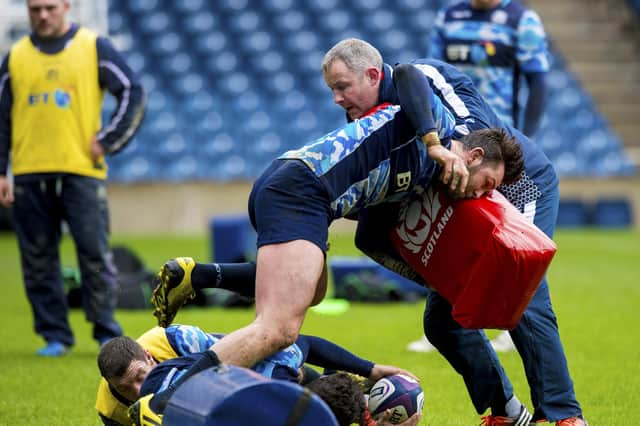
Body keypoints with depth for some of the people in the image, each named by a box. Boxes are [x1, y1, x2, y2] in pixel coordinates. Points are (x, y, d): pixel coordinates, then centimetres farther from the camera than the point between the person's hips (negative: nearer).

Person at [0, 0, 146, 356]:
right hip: (30, 175, 3)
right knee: (39, 260, 2)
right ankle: (55, 336, 10)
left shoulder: (94, 48, 5)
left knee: (95, 254, -5)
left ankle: (107, 334, 4)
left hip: (82, 170, -2)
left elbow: (133, 93, 4)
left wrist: (107, 141, -3)